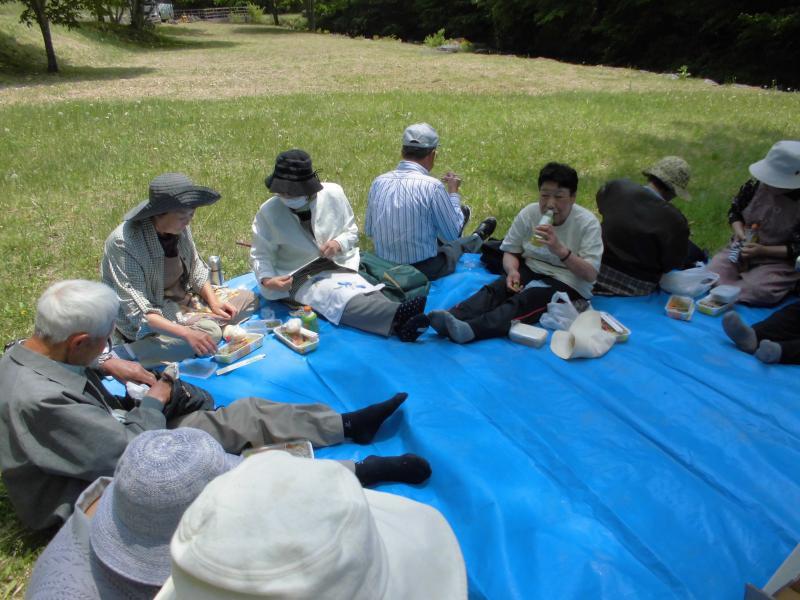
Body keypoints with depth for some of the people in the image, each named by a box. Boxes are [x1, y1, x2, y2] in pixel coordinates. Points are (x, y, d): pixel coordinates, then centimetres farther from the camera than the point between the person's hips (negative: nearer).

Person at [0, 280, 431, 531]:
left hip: (120, 443, 9)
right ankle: (362, 471, -8)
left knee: (246, 414, 1)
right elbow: (132, 451, -28)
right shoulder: (37, 401, -34)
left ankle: (351, 424, 8)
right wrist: (154, 404, -11)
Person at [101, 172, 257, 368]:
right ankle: (131, 351, -15)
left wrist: (214, 302, -10)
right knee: (209, 332, -29)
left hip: (183, 298, 7)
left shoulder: (179, 227, -10)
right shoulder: (123, 243, -28)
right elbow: (139, 311, -30)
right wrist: (186, 333, -40)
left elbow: (196, 269, 6)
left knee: (247, 298, 0)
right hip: (147, 323, -7)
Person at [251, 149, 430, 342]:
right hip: (298, 278, -3)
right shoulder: (268, 212, -7)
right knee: (338, 296, -34)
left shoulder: (333, 194, -3)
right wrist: (267, 279, -18)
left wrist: (339, 243, -13)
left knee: (367, 291, -30)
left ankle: (400, 324, -56)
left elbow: (352, 231, 10)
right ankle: (398, 314, -59)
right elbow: (260, 253, 2)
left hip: (339, 267, 3)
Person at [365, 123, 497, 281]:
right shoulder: (432, 186, -21)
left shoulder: (379, 182, -6)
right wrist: (453, 192, 3)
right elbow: (453, 234, -10)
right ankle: (478, 238, 60)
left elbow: (369, 231, 6)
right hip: (425, 270, -5)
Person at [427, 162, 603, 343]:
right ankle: (453, 317, -48)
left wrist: (560, 250, -32)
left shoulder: (588, 223, -11)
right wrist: (512, 271, -20)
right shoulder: (529, 213, -2)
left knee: (525, 300, -33)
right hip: (530, 269, 5)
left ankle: (471, 329, -55)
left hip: (567, 281, -4)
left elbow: (590, 275, -16)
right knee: (495, 289, -26)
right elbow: (510, 251, 4)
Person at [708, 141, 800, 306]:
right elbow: (735, 210, 10)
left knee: (757, 291, -32)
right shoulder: (756, 184, -7)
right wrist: (739, 231, -11)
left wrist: (763, 250, -23)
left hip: (777, 261, -4)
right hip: (742, 249, 4)